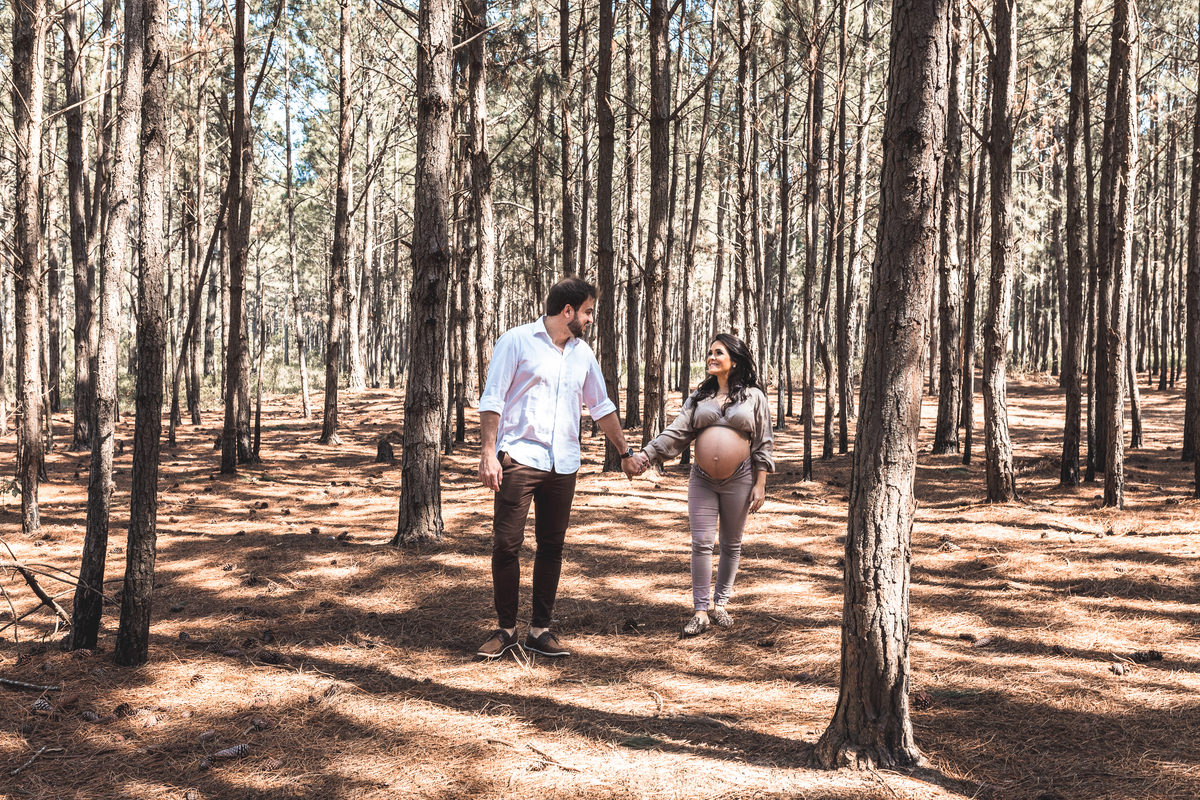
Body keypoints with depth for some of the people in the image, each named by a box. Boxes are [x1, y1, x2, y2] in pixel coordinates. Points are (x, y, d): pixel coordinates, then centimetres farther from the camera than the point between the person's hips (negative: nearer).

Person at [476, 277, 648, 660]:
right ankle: (506, 629, 8)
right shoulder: (517, 341, -2)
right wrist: (488, 452, -12)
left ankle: (540, 629, 16)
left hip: (563, 465, 5)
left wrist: (625, 451, 24)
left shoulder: (582, 353, 15)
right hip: (519, 458, -5)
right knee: (506, 544, -5)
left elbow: (602, 407, 24)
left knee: (552, 547, 7)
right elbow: (491, 400, -4)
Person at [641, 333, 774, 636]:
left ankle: (720, 604, 20)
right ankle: (700, 611, 0)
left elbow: (763, 443, 2)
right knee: (701, 542, -5)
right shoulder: (699, 397, 9)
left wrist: (760, 484, -5)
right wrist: (644, 455, -10)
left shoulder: (754, 396, 2)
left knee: (731, 544, 8)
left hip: (739, 480, -1)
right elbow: (677, 432, 2)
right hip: (702, 479, 1)